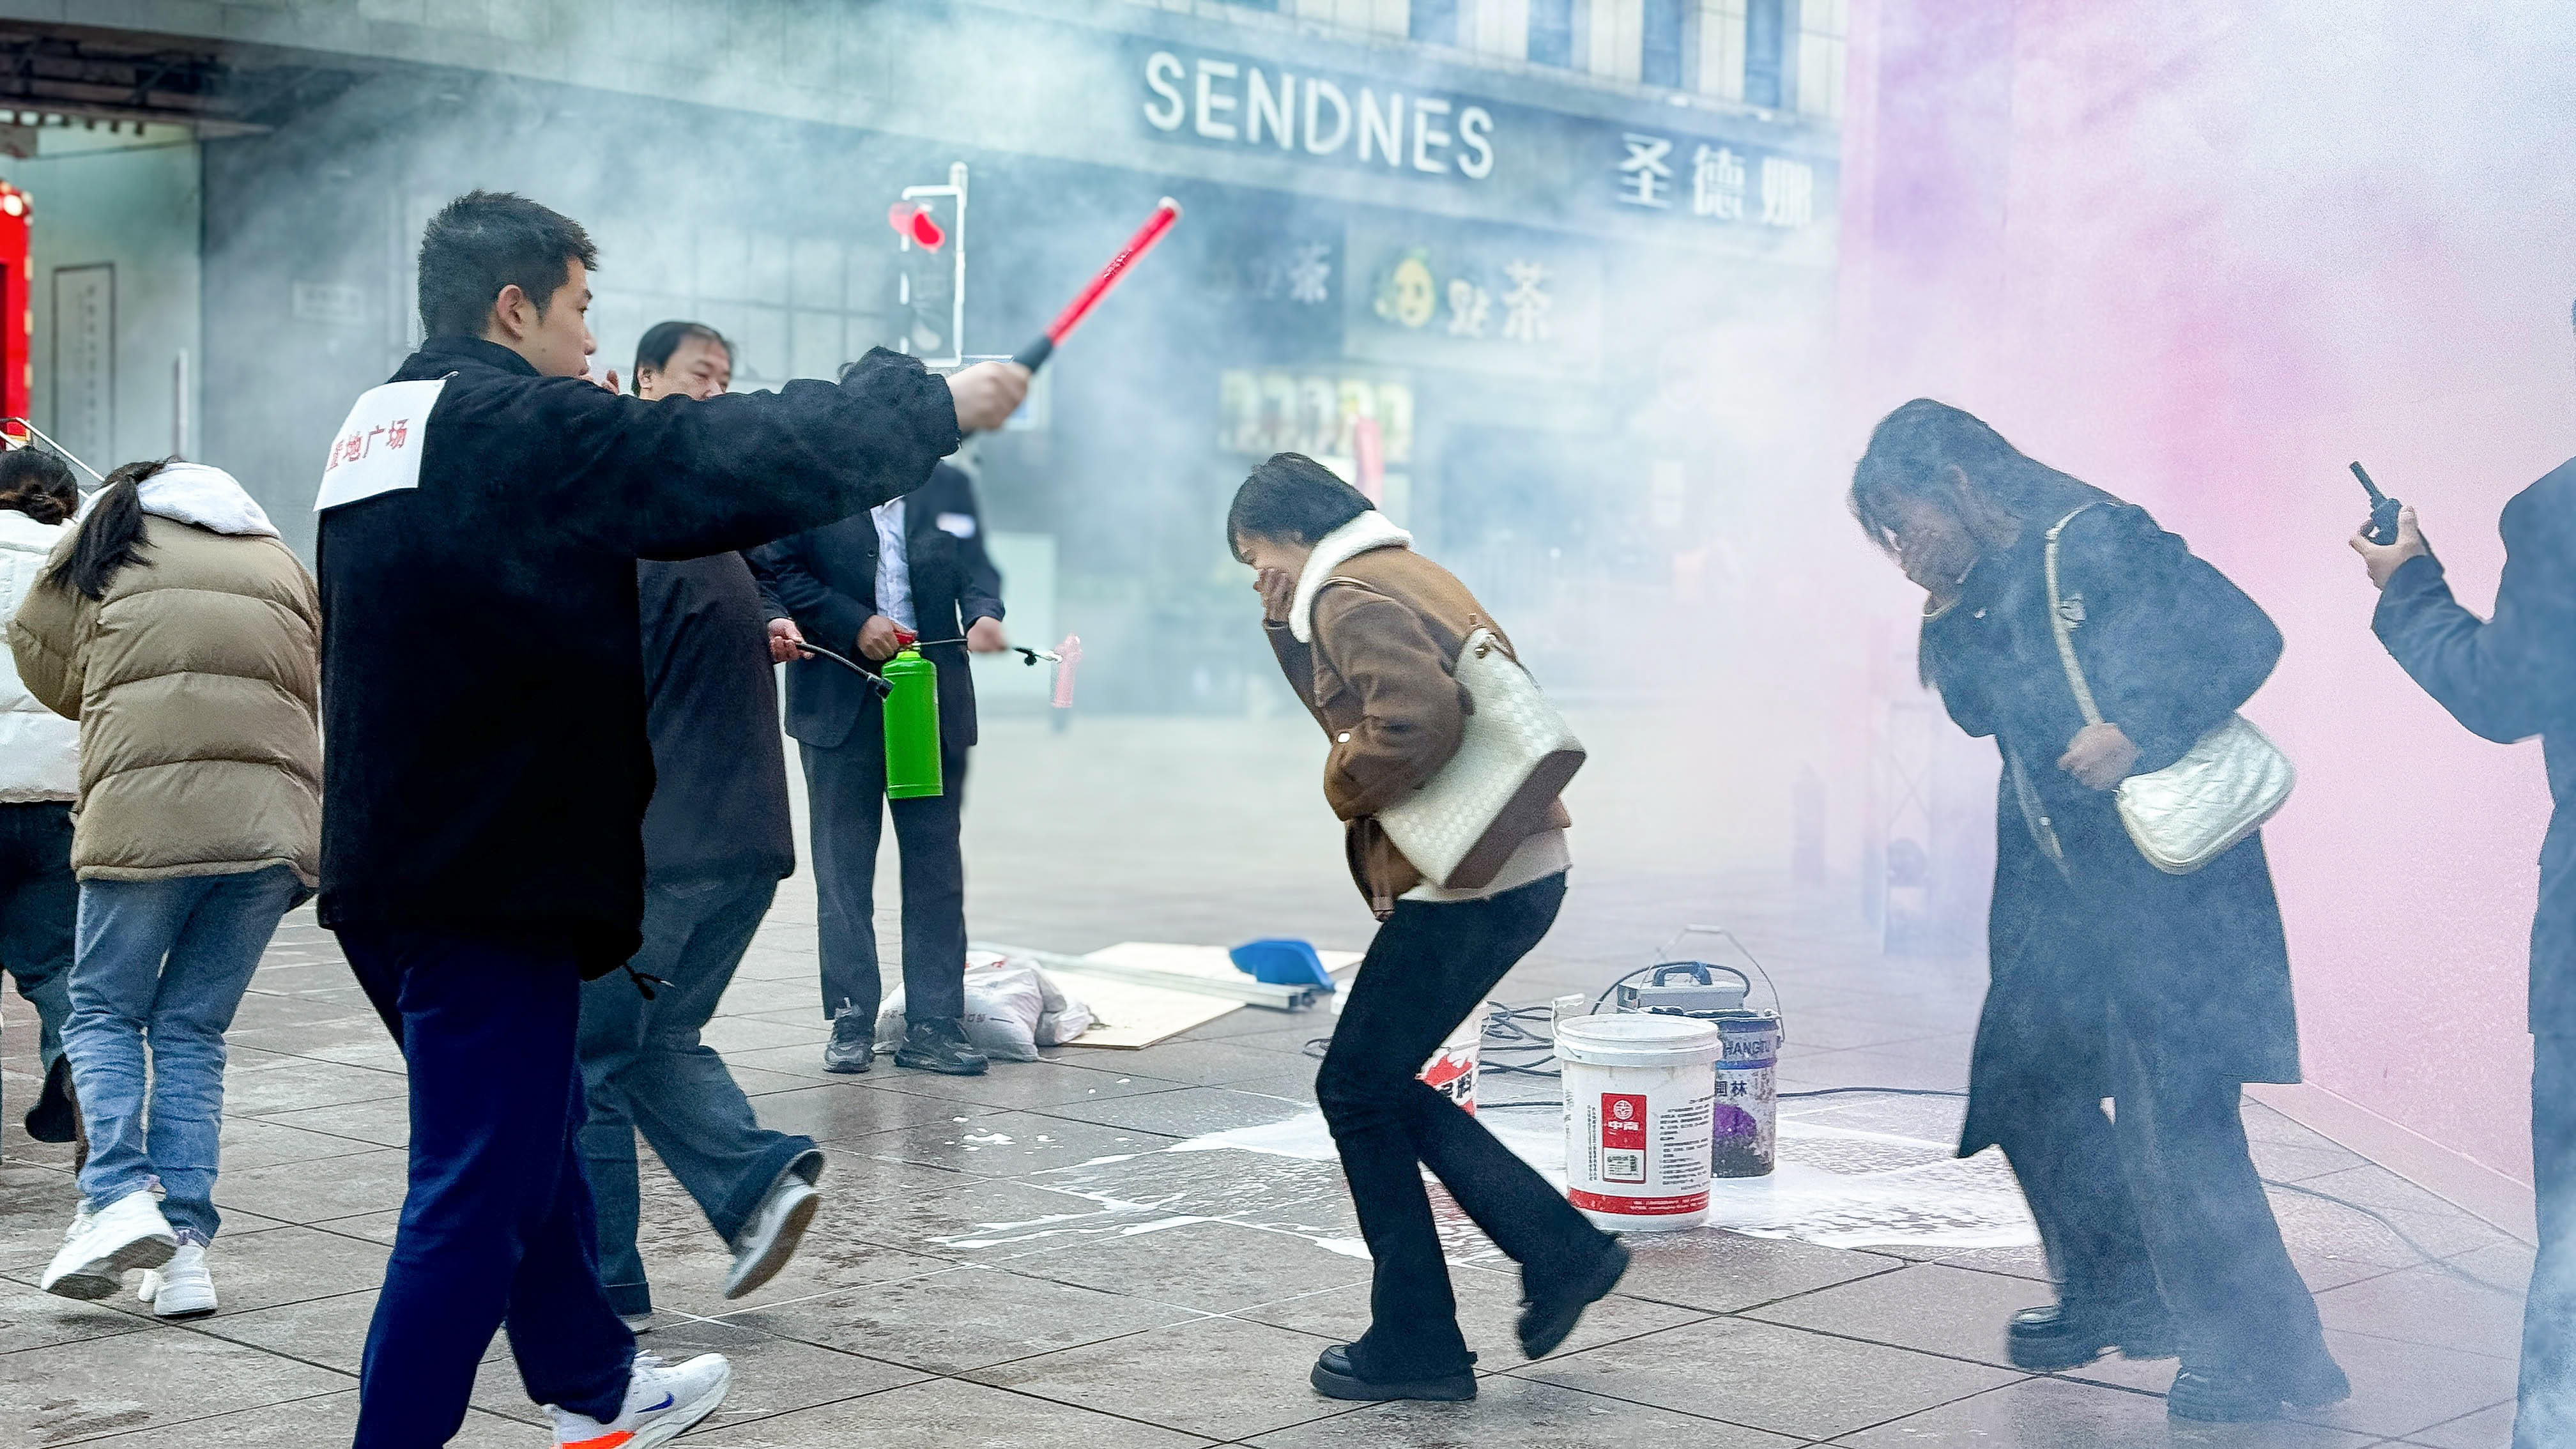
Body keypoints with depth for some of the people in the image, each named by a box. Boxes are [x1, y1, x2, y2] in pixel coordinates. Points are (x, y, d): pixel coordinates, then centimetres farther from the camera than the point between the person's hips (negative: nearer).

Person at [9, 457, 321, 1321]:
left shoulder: (107, 543, 16)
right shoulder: (280, 561, 25)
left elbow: (44, 661, 24)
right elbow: (319, 691, 25)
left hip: (147, 808, -3)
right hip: (274, 816, 4)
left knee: (103, 1011, 10)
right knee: (193, 1029, 10)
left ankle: (118, 1195, -9)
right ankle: (186, 1244, 3)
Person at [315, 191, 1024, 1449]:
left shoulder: (375, 432, 13)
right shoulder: (528, 427, -16)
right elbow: (756, 459, -16)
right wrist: (939, 401, -3)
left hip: (389, 873, 10)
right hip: (488, 886, -10)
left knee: (535, 1130, 24)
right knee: (476, 1199, -3)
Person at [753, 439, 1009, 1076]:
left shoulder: (950, 486, 12)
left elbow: (976, 569, 7)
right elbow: (776, 570, -4)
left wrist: (984, 614, -15)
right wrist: (854, 623, -13)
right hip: (841, 706, -2)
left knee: (936, 867, 3)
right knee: (844, 869, 4)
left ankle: (933, 1024, 8)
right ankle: (852, 1023, 12)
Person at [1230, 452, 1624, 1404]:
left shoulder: (1351, 596, -12)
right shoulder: (1408, 574, 20)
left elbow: (1419, 719, -28)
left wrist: (1344, 787, -11)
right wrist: (1284, 625, 12)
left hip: (1466, 885, -10)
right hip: (1521, 870, 10)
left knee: (1357, 1092, 2)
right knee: (1380, 1085, 18)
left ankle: (1415, 1345, 10)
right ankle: (1561, 1250, 15)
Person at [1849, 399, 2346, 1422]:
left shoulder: (2094, 540, -12)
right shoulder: (1987, 587, 13)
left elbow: (2245, 636, -17)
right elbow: (1977, 710, 18)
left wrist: (2138, 733, -26)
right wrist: (1945, 612, 4)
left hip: (2165, 868, -9)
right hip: (2059, 881, 9)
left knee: (2171, 1113, -12)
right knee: (2025, 1081, 13)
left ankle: (2266, 1359, -3)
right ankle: (2117, 1298, 31)